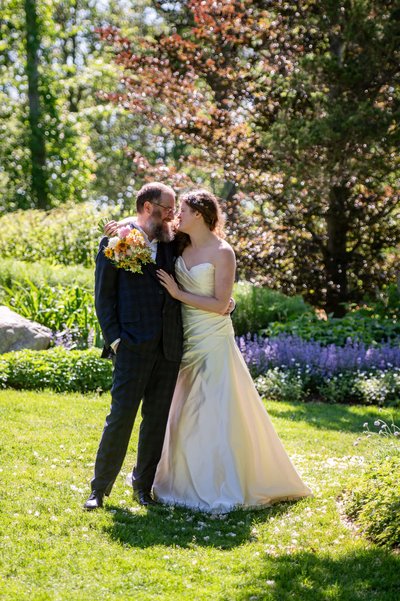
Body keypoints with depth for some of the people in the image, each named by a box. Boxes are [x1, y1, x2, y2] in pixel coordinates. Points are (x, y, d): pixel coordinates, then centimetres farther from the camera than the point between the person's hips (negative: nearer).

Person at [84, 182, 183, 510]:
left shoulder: (170, 244, 14)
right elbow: (104, 296, -1)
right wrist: (114, 339, -9)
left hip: (169, 348, 5)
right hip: (134, 347, -5)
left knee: (157, 420, 8)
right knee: (121, 417, -6)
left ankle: (143, 485, 20)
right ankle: (100, 488, 4)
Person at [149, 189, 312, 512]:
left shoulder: (221, 253, -11)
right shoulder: (182, 248, 7)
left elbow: (220, 304, -16)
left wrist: (179, 293, -15)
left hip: (213, 343, -7)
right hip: (187, 340, 7)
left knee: (215, 412, -4)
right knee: (186, 412, 12)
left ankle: (222, 487, 5)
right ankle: (190, 481, 24)